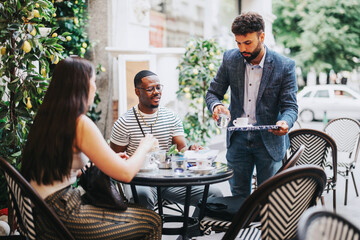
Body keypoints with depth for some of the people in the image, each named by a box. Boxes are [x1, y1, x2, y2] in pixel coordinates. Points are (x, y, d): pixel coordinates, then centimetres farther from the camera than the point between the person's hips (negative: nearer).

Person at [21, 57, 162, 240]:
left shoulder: (45, 117, 8)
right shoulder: (80, 124, -18)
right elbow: (125, 173, -17)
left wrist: (109, 158, 19)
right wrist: (144, 146, 3)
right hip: (61, 218, -9)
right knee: (152, 222, -1)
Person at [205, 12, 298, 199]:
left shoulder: (284, 66, -11)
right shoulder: (230, 59, -2)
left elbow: (290, 106, -9)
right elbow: (213, 92, 4)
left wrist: (285, 122, -33)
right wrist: (216, 105, -20)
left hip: (269, 140, -2)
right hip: (238, 139, 3)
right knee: (238, 196, 12)